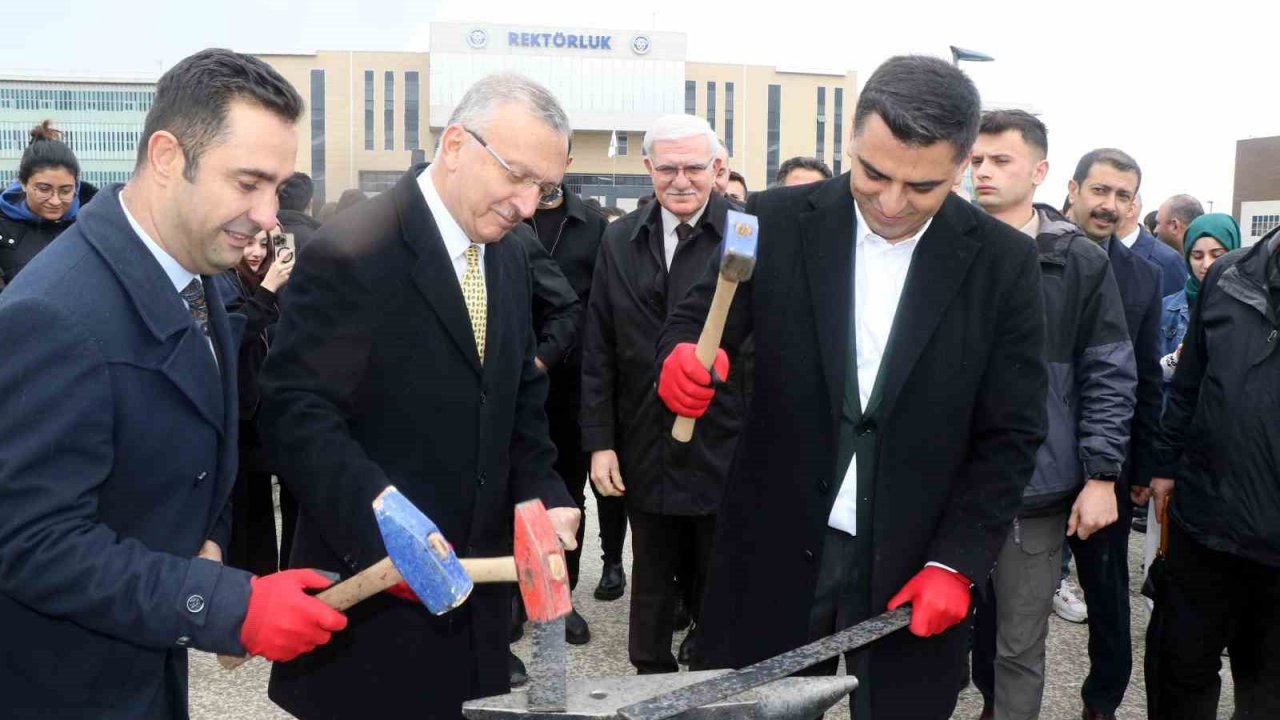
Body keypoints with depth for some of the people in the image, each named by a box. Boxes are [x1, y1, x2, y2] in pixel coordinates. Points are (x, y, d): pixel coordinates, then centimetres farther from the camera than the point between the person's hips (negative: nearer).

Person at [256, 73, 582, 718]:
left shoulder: (508, 259, 8)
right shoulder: (354, 252, -16)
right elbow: (294, 411, -21)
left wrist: (542, 493, 0)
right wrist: (385, 529, -32)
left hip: (474, 583, 7)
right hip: (372, 592, -7)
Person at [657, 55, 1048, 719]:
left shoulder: (1003, 261, -3)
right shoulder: (777, 222, -3)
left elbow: (1011, 434, -1)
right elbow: (697, 320, 0)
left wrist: (954, 564, -9)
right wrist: (681, 357, -24)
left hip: (914, 567, 0)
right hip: (777, 551, 1)